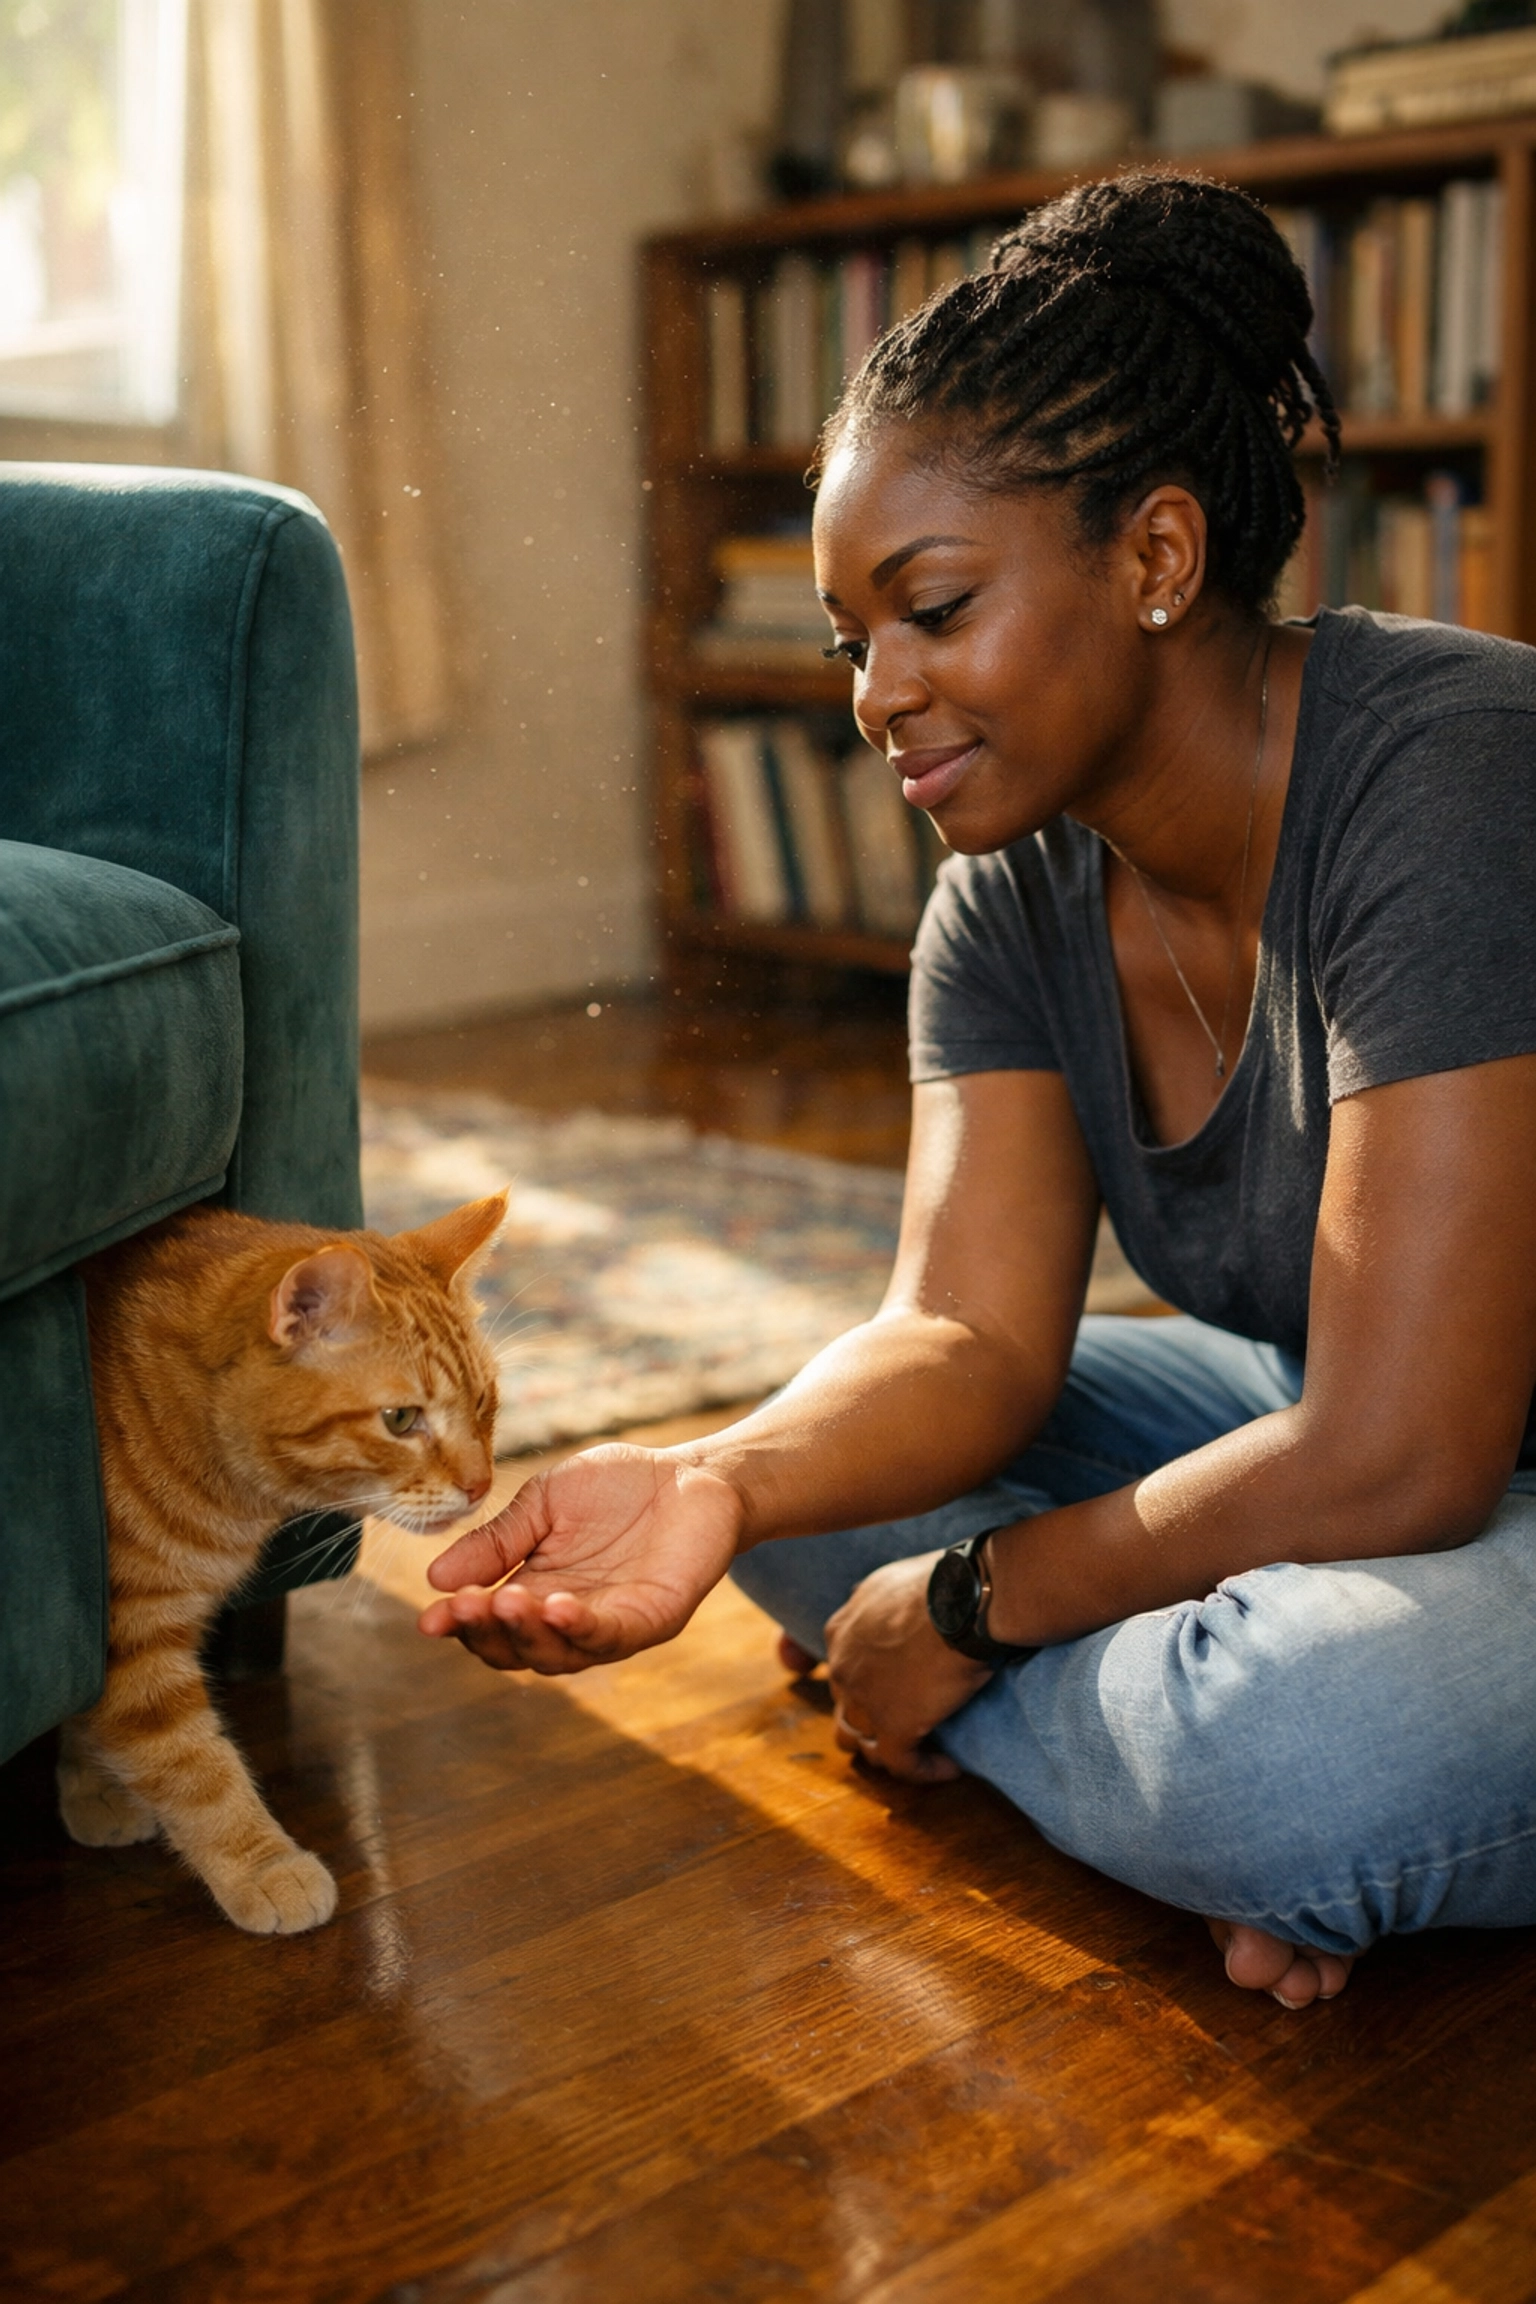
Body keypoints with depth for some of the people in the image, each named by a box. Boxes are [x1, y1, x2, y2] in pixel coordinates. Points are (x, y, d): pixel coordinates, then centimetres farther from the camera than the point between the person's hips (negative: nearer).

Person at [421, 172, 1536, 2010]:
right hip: (1344, 1427, 8)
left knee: (1305, 1746, -38)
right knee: (814, 1453, 2)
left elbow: (1388, 1463, -29)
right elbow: (971, 1337, -10)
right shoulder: (1016, 892, -2)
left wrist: (968, 1605, -17)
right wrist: (717, 1487, -31)